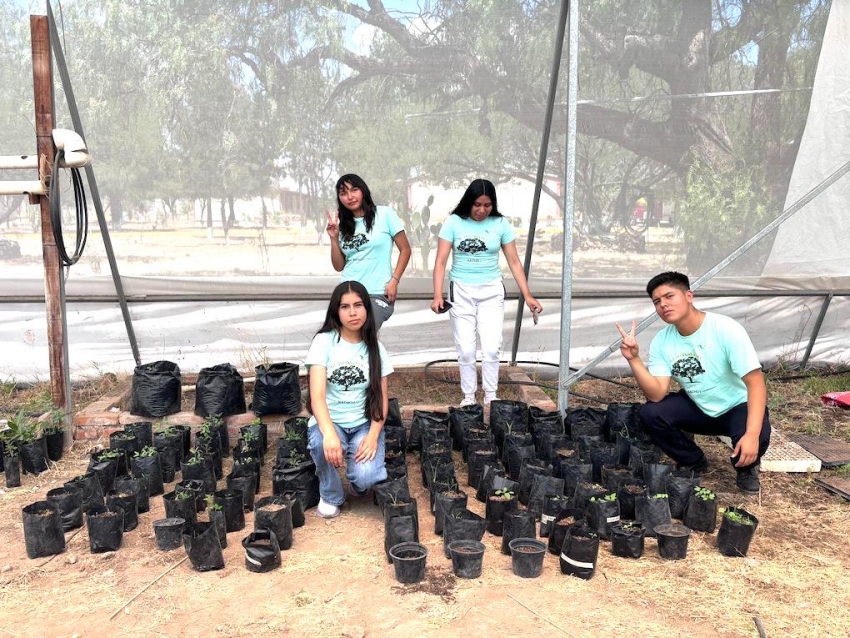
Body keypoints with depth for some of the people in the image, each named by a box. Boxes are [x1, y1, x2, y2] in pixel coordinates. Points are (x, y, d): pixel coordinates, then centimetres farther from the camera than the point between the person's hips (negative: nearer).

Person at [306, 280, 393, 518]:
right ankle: (330, 496, -3)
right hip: (329, 422, -1)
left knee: (364, 477, -27)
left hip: (364, 424, 1)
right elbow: (317, 395, -19)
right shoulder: (324, 341, -8)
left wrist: (373, 436, -17)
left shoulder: (375, 347, 1)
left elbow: (381, 398, 1)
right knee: (322, 444, -37)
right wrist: (329, 433, -37)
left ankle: (358, 480, 15)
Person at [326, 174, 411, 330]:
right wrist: (334, 238, -1)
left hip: (378, 294, -4)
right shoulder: (343, 225, 12)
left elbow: (405, 250, 0)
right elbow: (339, 267, 12)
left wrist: (394, 281, -9)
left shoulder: (385, 214, 0)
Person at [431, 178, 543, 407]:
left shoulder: (500, 224, -3)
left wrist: (527, 296, -4)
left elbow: (514, 262, 1)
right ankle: (468, 396, 16)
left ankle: (491, 396, 13)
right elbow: (440, 262, -8)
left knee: (491, 348, -3)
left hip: (492, 291, 1)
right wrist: (437, 296, -18)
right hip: (461, 292, -1)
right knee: (466, 350, 1)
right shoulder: (454, 223, -7)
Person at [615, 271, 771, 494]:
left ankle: (746, 469, 5)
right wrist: (634, 359, -34)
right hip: (698, 408, 4)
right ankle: (694, 463, 7)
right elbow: (657, 394, -20)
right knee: (651, 414, -20)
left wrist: (752, 434, -39)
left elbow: (756, 383, -27)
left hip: (738, 407, -4)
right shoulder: (661, 342, -13)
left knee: (755, 438, -35)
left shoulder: (726, 330, -25)